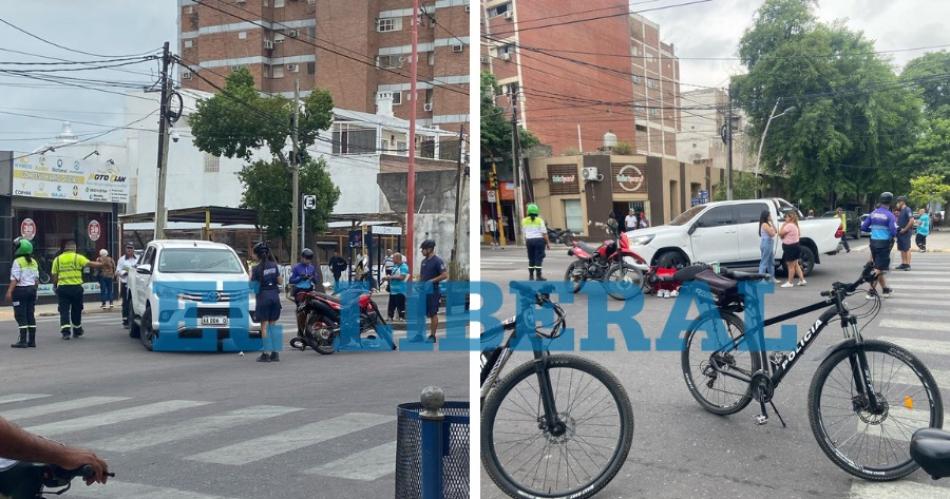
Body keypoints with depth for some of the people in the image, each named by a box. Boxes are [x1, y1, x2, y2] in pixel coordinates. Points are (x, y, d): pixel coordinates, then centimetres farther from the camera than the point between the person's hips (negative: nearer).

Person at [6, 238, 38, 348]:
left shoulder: (18, 261, -10)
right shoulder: (33, 262, 11)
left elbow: (15, 279, -15)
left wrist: (9, 291, -15)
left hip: (20, 290, -7)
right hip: (32, 289, 7)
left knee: (20, 316, -3)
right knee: (30, 315, 9)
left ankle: (23, 341, -5)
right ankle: (32, 340, 11)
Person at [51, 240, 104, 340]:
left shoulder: (57, 259, 7)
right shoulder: (78, 257, -2)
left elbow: (54, 276, 8)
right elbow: (90, 264, -13)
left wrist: (55, 286, 22)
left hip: (62, 288, 1)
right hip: (76, 287, -1)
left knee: (64, 310, 2)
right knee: (76, 310, 13)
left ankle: (65, 331, -12)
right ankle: (77, 331, 25)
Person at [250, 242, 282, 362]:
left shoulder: (257, 268, -9)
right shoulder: (274, 265, 3)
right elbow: (280, 281, 6)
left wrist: (251, 274, 9)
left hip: (263, 297, -4)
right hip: (275, 296, 4)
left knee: (264, 325, 1)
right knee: (273, 324, 10)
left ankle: (266, 354, 0)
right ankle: (275, 353, 9)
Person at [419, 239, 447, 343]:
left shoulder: (437, 261, -12)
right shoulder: (424, 261, 13)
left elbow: (445, 275, -19)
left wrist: (432, 281, -21)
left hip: (433, 292, -8)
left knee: (433, 314, 0)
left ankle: (432, 336, 7)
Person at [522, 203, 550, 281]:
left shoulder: (524, 221, 4)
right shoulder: (540, 220, -6)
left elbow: (524, 232, 10)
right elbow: (544, 233, -7)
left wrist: (526, 241, 22)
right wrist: (548, 243, -1)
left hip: (529, 240, 4)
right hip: (539, 240, -4)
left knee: (531, 259, 13)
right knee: (538, 258, -2)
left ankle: (531, 276, 16)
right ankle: (539, 276, -3)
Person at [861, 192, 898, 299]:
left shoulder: (873, 213, 6)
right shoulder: (890, 215, -10)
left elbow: (863, 227, 7)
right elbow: (893, 232, -17)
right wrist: (895, 235, 5)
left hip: (873, 243, 6)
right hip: (884, 243, -6)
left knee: (878, 267, 15)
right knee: (878, 268, -3)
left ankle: (885, 289, 25)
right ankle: (872, 291, -5)